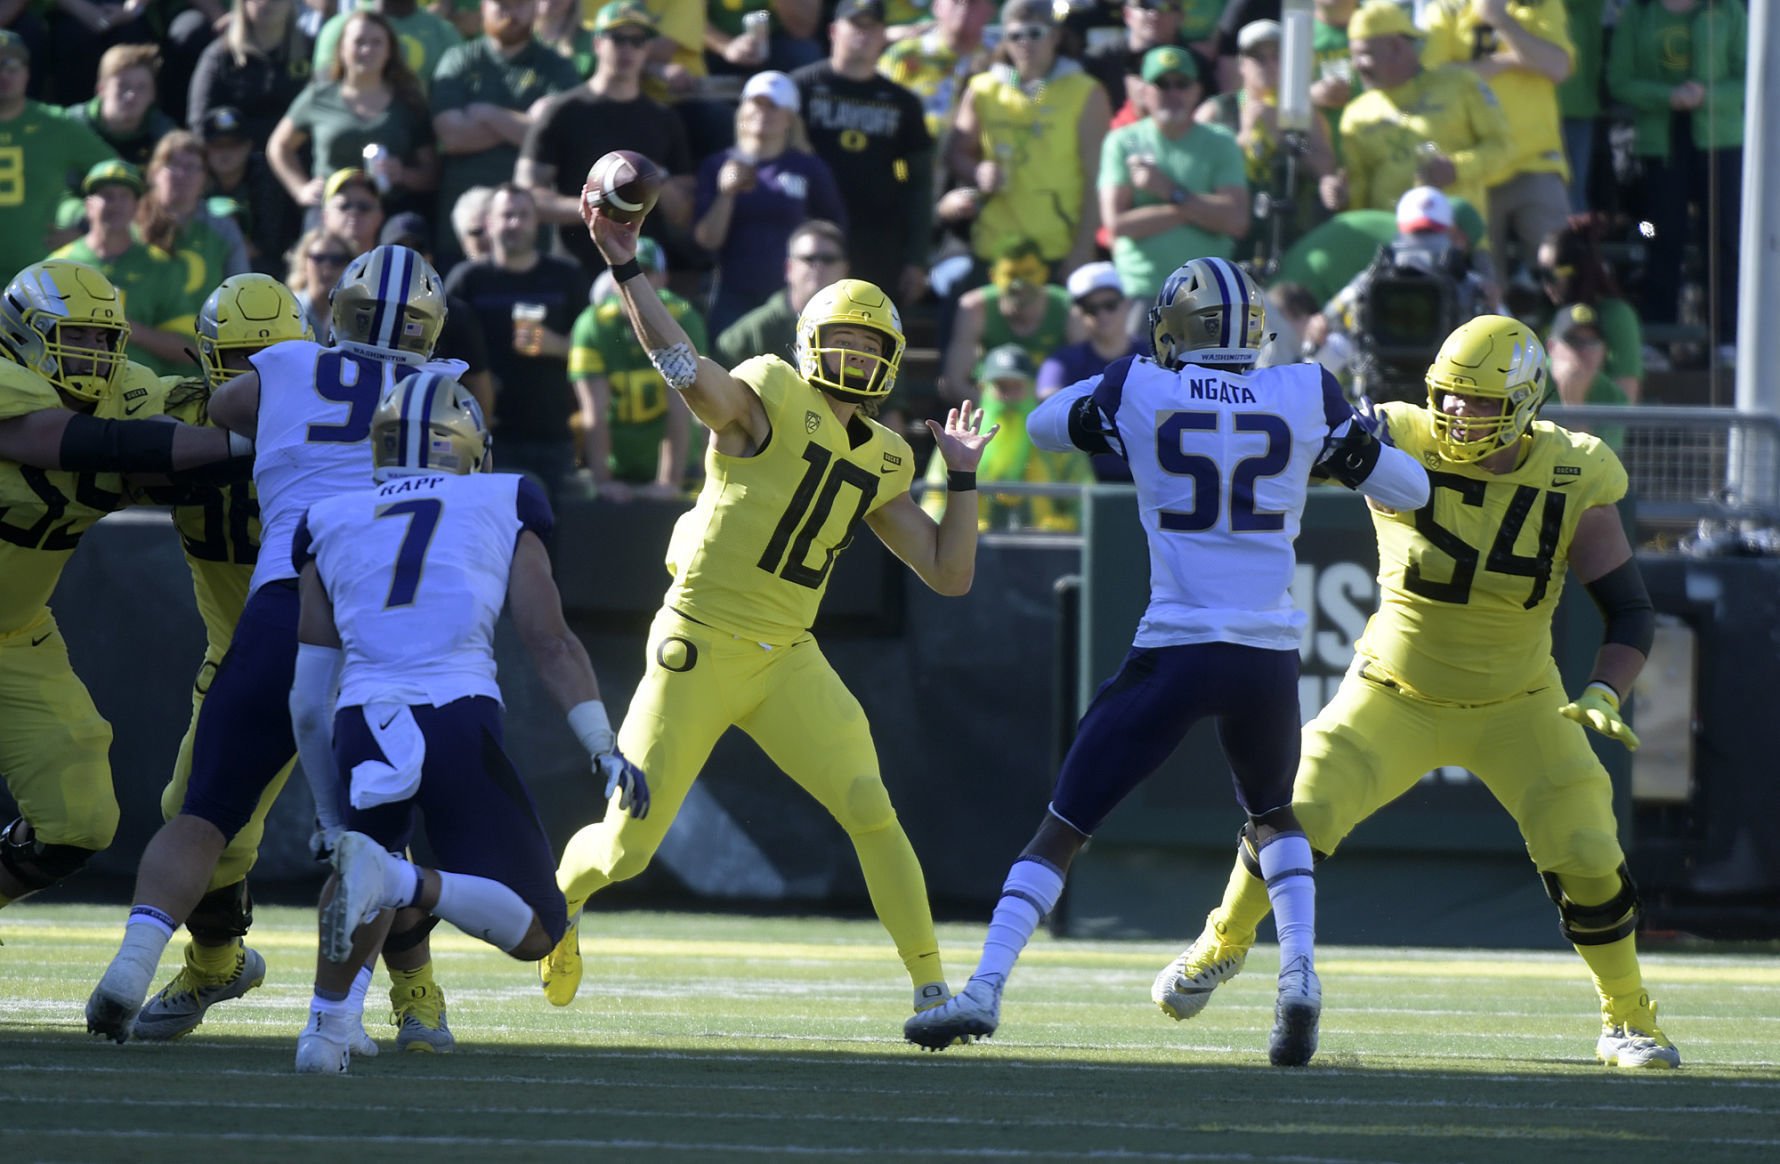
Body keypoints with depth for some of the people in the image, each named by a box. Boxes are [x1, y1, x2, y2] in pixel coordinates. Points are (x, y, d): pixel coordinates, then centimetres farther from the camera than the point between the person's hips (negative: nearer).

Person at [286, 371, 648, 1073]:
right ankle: (399, 882, -22)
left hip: (364, 726, 3)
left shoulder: (333, 525, 19)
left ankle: (327, 1025, 11)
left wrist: (331, 814, 28)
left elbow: (308, 702, 19)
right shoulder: (501, 510, 14)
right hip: (458, 720, -3)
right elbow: (550, 644, 4)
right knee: (533, 931, 4)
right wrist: (605, 751, 6)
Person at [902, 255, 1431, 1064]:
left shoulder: (1138, 391, 0)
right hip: (1269, 655, 2)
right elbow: (1408, 490, 12)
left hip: (1174, 652, -2)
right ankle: (1299, 973, 6)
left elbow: (1043, 424, 20)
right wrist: (1350, 440, 29)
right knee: (1273, 815, 27)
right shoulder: (1306, 398, 2)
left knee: (1065, 823, 6)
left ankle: (985, 988, -5)